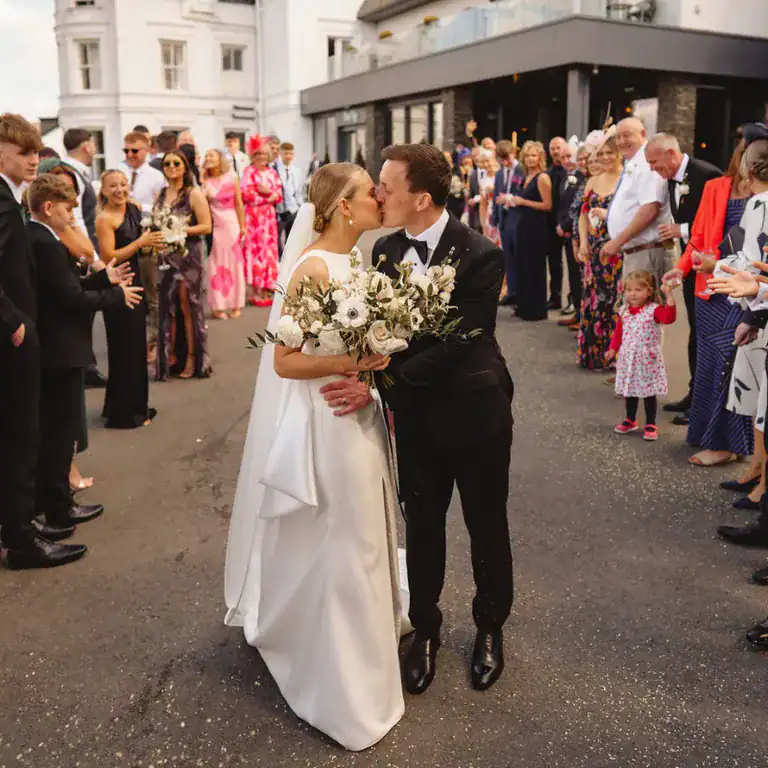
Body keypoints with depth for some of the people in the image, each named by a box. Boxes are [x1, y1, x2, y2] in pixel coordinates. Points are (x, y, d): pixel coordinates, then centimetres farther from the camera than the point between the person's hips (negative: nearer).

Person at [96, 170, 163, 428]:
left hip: (134, 281, 8)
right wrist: (141, 242, -22)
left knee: (137, 346, 15)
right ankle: (123, 413, 11)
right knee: (124, 349, -1)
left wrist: (153, 240, 1)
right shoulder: (105, 219, -16)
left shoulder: (135, 209, 6)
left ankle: (136, 405, 29)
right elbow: (108, 257, -21)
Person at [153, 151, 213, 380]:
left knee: (187, 307, 0)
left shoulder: (194, 194, -5)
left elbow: (206, 227, -11)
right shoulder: (161, 194, 12)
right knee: (167, 307, 5)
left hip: (188, 256, -5)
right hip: (166, 256, 5)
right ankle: (170, 357, 15)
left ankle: (192, 359, 10)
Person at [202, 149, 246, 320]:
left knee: (234, 263, 4)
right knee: (216, 264, 3)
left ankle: (236, 305, 12)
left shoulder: (232, 177, 1)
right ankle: (218, 306, 7)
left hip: (231, 224, 0)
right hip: (214, 226, 0)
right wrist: (200, 182, -13)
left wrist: (242, 226, 1)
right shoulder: (205, 181, 2)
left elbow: (239, 204, 3)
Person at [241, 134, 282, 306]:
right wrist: (269, 197, -10)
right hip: (254, 216, -6)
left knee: (269, 249, 6)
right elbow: (247, 195, -13)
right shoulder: (249, 172, -4)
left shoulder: (272, 172, 14)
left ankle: (266, 289, 13)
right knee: (255, 249, -6)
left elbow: (279, 193, 9)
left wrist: (267, 191, -10)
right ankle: (256, 291, -3)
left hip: (269, 216, 6)